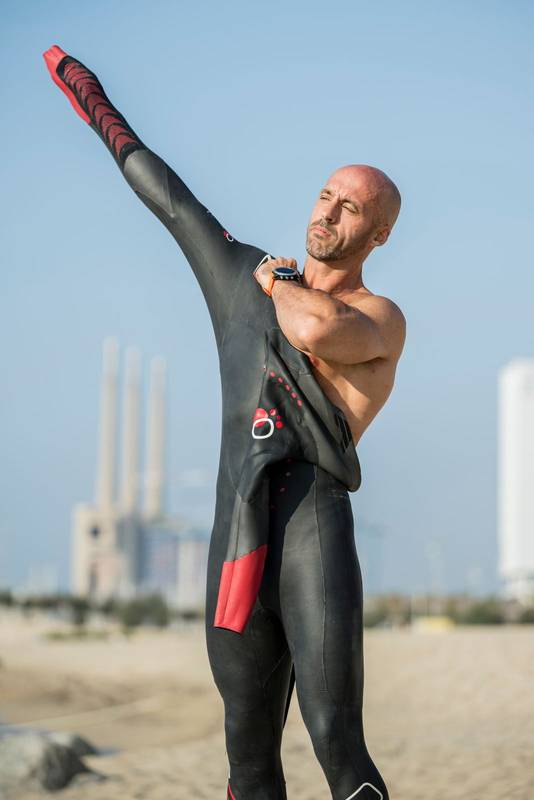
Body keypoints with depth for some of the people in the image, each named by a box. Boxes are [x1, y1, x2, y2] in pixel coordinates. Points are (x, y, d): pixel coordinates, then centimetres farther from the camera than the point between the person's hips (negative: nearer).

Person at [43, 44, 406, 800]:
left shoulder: (380, 319, 4)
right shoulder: (246, 274, 20)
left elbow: (317, 330, -19)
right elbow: (169, 197, 30)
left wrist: (278, 284, 3)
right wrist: (99, 108, 39)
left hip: (314, 529, -5)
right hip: (237, 538, 5)